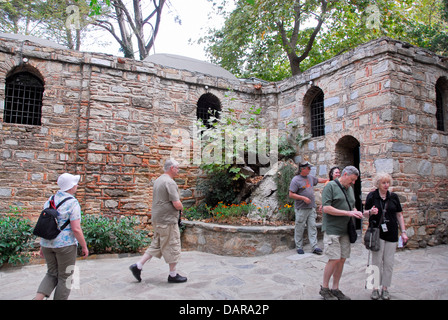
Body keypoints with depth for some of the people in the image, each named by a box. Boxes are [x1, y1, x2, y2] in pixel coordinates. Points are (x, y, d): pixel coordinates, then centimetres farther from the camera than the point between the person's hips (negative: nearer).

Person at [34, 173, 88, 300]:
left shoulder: (50, 201, 5)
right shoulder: (73, 203, -16)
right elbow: (76, 229, -19)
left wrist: (42, 245, 17)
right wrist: (84, 246, -7)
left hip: (48, 244, 6)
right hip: (65, 244, -6)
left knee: (52, 274, 21)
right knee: (65, 277, 9)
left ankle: (38, 297, 2)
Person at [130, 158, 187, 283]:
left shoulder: (158, 180, 13)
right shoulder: (170, 182, -18)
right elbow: (177, 204, -23)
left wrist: (178, 207, 11)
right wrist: (181, 207, 0)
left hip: (157, 219, 9)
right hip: (167, 220, -9)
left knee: (156, 246, 17)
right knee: (172, 247, 3)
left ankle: (138, 266, 16)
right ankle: (173, 275, 14)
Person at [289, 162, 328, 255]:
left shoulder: (310, 177, 12)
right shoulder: (296, 180, -11)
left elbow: (318, 180, 34)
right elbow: (291, 195, -14)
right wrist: (303, 198, -17)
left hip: (311, 208, 7)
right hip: (301, 209, -7)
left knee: (312, 227, 4)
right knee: (299, 229, 1)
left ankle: (315, 247, 7)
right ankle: (299, 247, 12)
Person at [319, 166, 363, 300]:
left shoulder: (350, 189, 16)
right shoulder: (330, 186, -8)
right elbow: (326, 208, -16)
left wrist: (356, 212, 2)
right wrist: (347, 213, -17)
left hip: (345, 230, 8)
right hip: (332, 229, -7)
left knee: (342, 259, 8)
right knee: (334, 259, -8)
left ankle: (335, 288, 21)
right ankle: (324, 288, 9)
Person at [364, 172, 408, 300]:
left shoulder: (394, 197, 6)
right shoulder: (371, 196, 0)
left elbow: (399, 215, 10)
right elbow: (366, 212, 5)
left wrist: (403, 232, 6)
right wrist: (371, 212, -18)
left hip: (391, 233, 2)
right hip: (377, 233, -2)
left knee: (389, 262, 5)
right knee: (377, 261, 0)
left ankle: (385, 288, 17)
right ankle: (375, 288, 9)